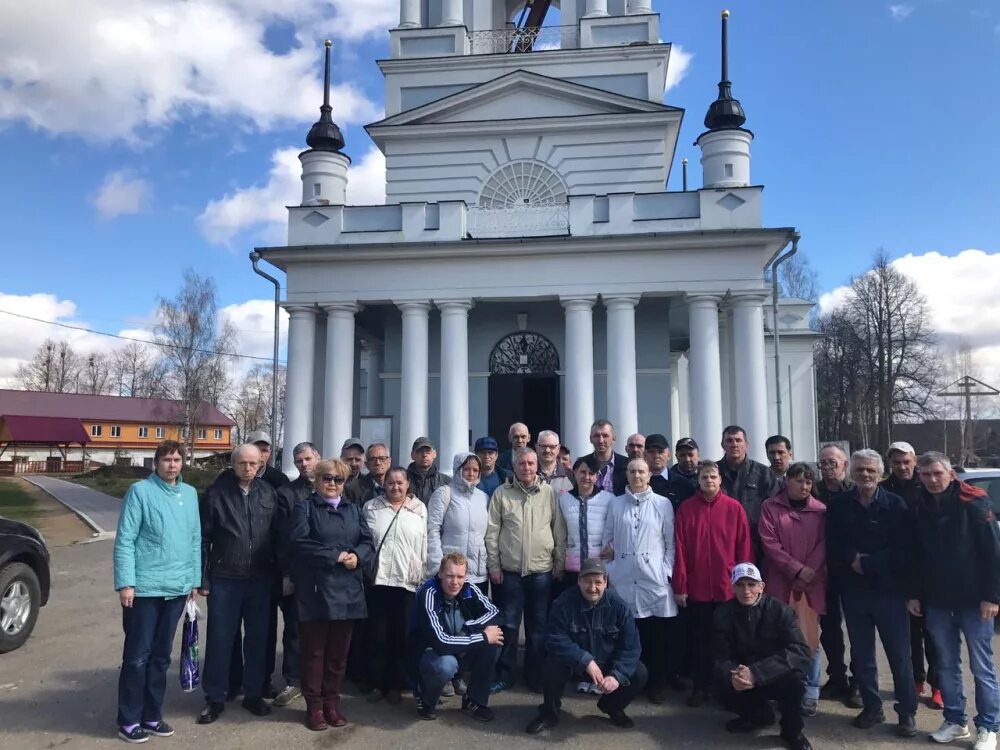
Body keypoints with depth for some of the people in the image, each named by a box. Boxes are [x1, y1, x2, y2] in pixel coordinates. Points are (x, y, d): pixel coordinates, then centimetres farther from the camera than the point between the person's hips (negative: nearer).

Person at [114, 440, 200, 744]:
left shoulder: (190, 494, 9)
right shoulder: (140, 491, -8)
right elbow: (124, 540, -10)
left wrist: (194, 579, 12)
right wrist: (126, 583, -15)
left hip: (177, 588, 5)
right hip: (144, 588, -5)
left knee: (161, 656, 14)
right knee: (137, 656, 3)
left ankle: (151, 716, 25)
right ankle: (129, 720, 17)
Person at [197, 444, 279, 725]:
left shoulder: (269, 494, 3)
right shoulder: (217, 493, -4)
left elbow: (276, 536, 6)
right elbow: (203, 538, -2)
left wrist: (278, 574, 3)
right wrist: (202, 578, -5)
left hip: (260, 580, 2)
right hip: (224, 580, -2)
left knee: (257, 638, 12)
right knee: (219, 640, 7)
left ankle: (253, 694, 27)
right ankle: (214, 698, 22)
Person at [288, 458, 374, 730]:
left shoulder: (354, 510, 16)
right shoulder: (304, 508, 1)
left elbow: (368, 542, 8)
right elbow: (300, 543, -13)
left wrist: (356, 556, -13)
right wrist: (336, 555, -16)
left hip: (346, 591, 4)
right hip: (315, 590, -4)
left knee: (338, 652, 10)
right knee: (314, 651, 5)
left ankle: (332, 703, 23)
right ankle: (314, 706, 17)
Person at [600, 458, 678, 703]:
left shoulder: (663, 504, 3)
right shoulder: (616, 504, 8)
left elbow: (671, 542, 4)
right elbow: (607, 539, 10)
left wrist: (667, 571, -4)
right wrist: (608, 571, 4)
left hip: (654, 578, -1)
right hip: (623, 578, 1)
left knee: (657, 634, 2)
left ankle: (657, 683, 17)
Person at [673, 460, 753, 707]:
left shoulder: (734, 508, -3)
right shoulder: (685, 508, -2)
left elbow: (744, 548, -1)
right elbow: (680, 549, -3)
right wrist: (680, 586, -4)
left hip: (729, 587, 0)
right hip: (696, 587, 0)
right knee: (699, 639, 11)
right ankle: (700, 686, 24)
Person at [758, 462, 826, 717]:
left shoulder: (820, 510, 7)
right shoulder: (770, 507, 2)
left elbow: (823, 544, 3)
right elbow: (769, 542, -5)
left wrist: (809, 572, -10)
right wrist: (797, 568, -12)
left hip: (811, 583, 1)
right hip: (780, 581, -1)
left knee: (809, 639, 0)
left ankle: (810, 693, 11)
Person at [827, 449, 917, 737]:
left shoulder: (896, 504, -3)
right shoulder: (839, 506, 3)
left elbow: (903, 550, -8)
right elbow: (833, 547, 2)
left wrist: (867, 563, -15)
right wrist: (852, 559, -16)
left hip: (889, 590, -2)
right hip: (853, 591, 3)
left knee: (899, 655, 4)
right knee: (861, 655, 11)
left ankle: (907, 713, 18)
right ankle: (871, 707, 25)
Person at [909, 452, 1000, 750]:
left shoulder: (973, 502, -10)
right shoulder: (919, 507, 3)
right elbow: (915, 555, 9)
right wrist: (915, 594, 6)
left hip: (973, 599, -4)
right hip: (936, 601, 4)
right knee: (946, 664, 13)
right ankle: (955, 721, 26)